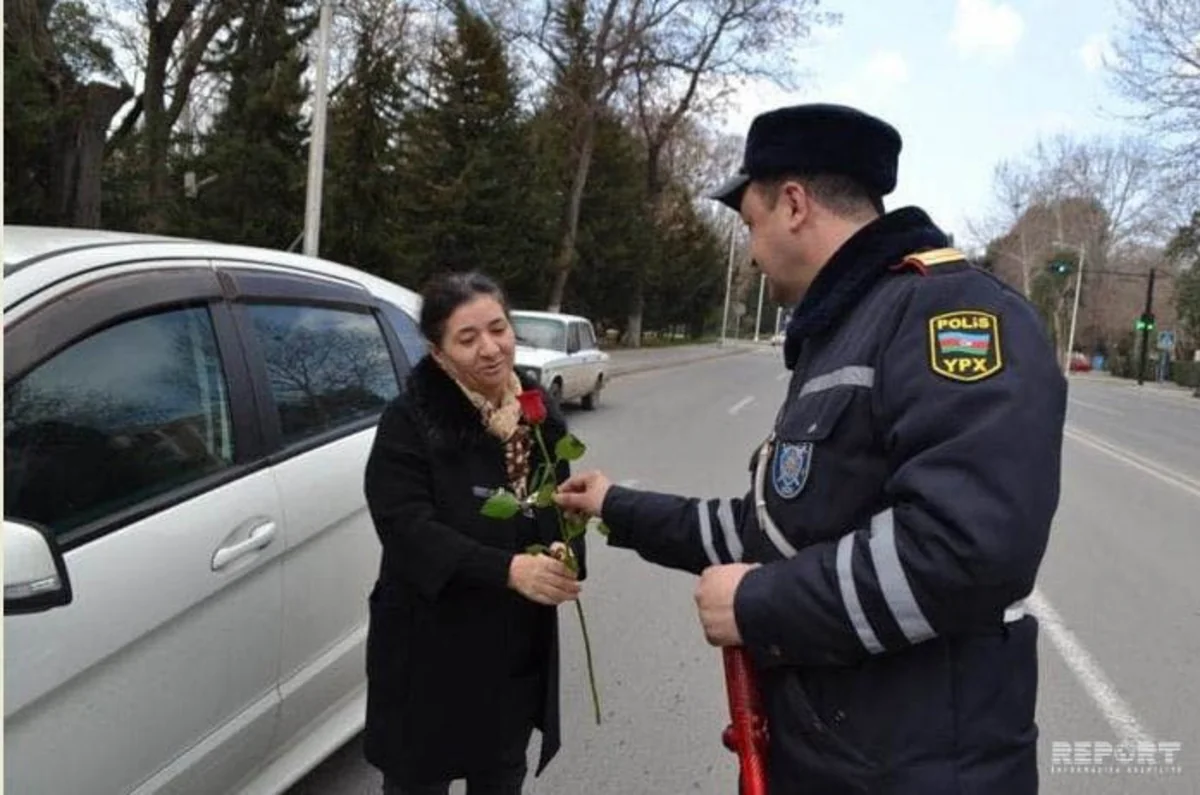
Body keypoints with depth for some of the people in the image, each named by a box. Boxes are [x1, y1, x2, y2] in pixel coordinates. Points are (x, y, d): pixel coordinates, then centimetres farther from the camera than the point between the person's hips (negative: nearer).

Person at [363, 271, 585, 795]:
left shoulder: (541, 417, 2)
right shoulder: (410, 422, -15)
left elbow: (561, 508, 9)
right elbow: (405, 527, -23)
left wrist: (565, 557, -15)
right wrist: (508, 569, -34)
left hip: (520, 648, 5)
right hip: (431, 648, -5)